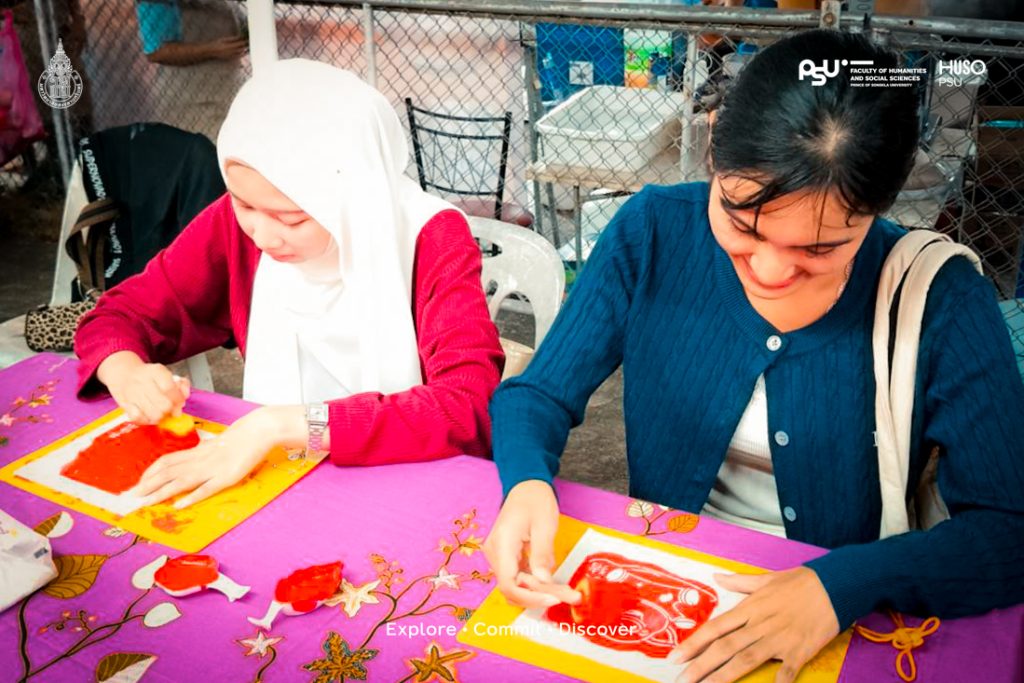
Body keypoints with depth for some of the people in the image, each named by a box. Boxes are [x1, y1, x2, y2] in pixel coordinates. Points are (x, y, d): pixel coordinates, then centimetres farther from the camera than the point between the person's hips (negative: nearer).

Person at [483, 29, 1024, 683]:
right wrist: (528, 484, -24)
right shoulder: (655, 232, -11)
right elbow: (537, 396, -4)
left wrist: (842, 584, -27)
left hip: (849, 626, 0)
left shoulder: (941, 301, -14)